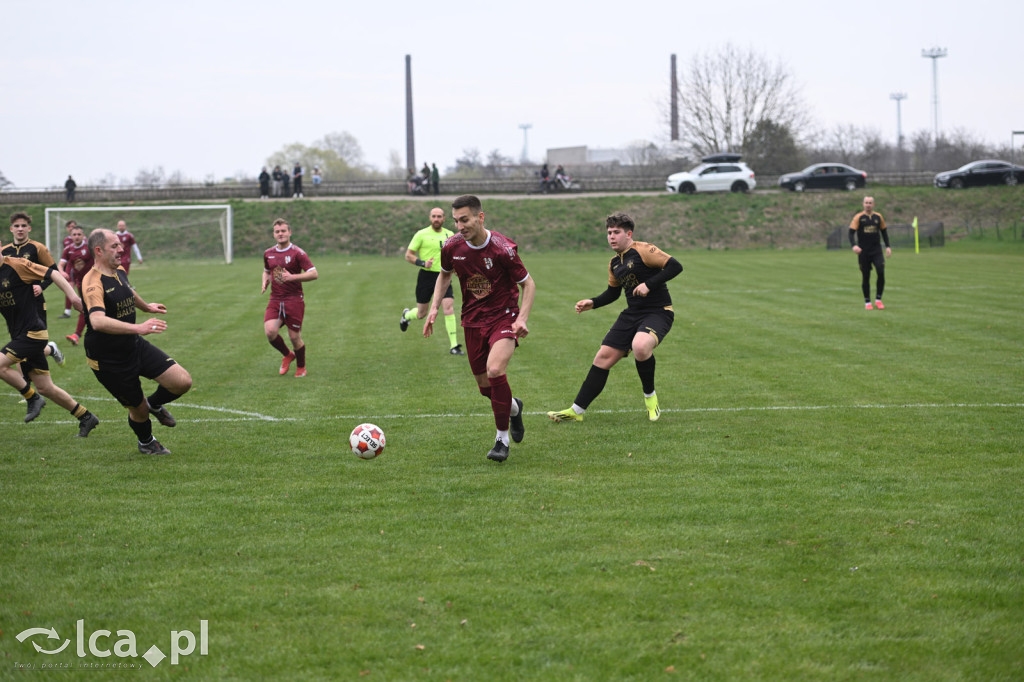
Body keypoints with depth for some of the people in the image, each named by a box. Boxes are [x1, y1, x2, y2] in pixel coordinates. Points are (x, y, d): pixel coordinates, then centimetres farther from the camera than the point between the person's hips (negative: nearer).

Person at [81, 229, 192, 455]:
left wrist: (146, 307, 48)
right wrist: (138, 328, -52)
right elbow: (97, 321, -44)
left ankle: (155, 403, 28)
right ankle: (146, 442, 40)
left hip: (135, 346, 7)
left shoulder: (120, 272, 3)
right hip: (109, 361, -7)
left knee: (183, 381, -6)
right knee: (139, 409, 5)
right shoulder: (93, 282, -26)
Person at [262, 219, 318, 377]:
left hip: (294, 300, -4)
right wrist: (265, 281, 7)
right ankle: (287, 355, 14)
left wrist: (292, 277, -23)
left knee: (295, 337, -1)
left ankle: (301, 367, 25)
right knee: (270, 332, -15)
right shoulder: (268, 253, 10)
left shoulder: (297, 253, -8)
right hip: (275, 300, 4)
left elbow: (314, 274, -13)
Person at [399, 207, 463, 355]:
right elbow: (408, 255, -2)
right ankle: (407, 315, 45)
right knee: (421, 314, 8)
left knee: (449, 308, -15)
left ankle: (454, 345, -11)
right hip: (426, 276, -2)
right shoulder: (422, 234, -4)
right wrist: (422, 263, -19)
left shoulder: (449, 235, 7)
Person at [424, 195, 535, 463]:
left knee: (494, 370, -27)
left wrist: (522, 318, -19)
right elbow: (444, 275, 16)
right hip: (473, 320, 5)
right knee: (484, 386, 8)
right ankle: (513, 407, 44)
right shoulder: (452, 247, -7)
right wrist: (434, 307, 4)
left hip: (504, 317, -5)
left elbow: (528, 283, -7)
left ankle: (502, 438, -11)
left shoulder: (502, 248, -19)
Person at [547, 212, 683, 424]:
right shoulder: (614, 263, 13)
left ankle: (650, 396, -9)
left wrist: (649, 284, -24)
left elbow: (675, 266, -18)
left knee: (640, 346, -36)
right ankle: (576, 411, 6)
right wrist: (592, 303, 11)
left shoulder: (643, 251, -12)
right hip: (632, 314, 8)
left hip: (658, 313, -8)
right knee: (604, 357, 0)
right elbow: (613, 293, 27)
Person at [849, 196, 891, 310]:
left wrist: (887, 247, 10)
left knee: (881, 273, -14)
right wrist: (854, 245, -23)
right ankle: (867, 302, 13)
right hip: (863, 252, -2)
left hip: (877, 251, 2)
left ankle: (878, 299, -2)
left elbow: (884, 232, 18)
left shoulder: (878, 217, 8)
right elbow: (851, 232, -6)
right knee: (865, 277, 2)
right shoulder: (858, 217, -1)